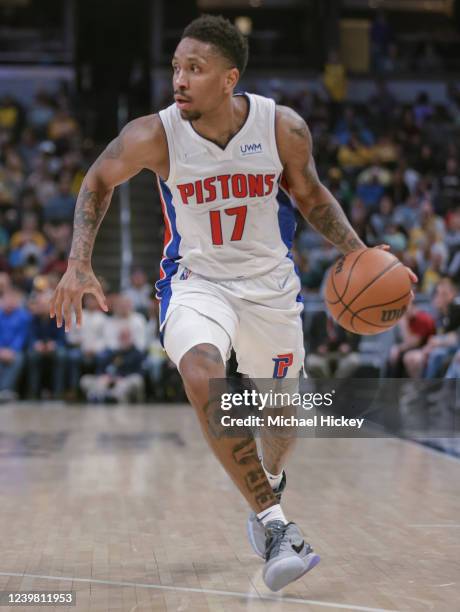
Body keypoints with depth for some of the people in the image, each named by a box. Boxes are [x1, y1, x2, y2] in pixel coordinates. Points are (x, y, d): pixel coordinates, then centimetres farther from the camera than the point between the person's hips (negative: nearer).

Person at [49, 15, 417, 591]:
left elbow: (309, 195, 2)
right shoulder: (154, 135, -21)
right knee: (203, 378, -32)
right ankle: (273, 523, -20)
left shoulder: (285, 128, -18)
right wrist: (78, 263, -12)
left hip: (270, 283, 2)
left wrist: (359, 253, -10)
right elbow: (98, 181, -1)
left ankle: (269, 484, 54)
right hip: (194, 279, -2)